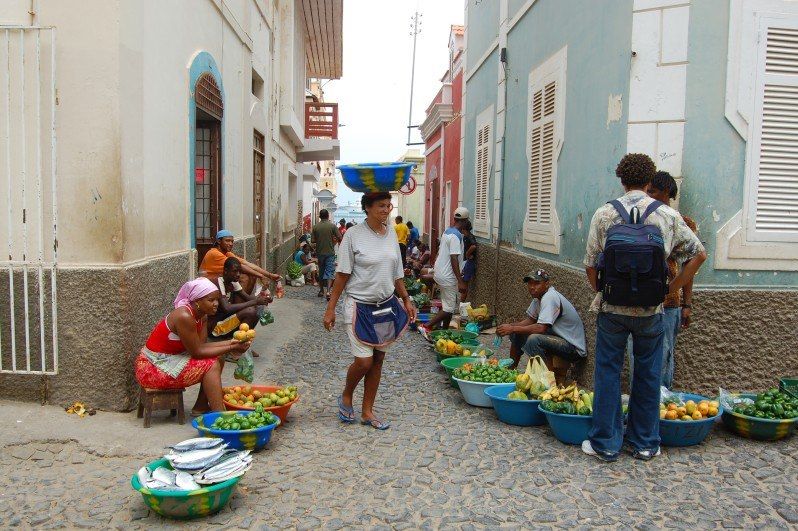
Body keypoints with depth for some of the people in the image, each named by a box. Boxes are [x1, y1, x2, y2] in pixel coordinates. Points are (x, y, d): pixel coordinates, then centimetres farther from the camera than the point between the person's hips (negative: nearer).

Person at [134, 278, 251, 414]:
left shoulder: (202, 316, 1)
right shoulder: (184, 316, -26)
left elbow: (201, 345, -4)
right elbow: (197, 352, -23)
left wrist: (229, 343, -14)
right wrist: (231, 348, -20)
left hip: (170, 359, 9)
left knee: (218, 357, 4)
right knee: (211, 365, -17)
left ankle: (201, 407, 9)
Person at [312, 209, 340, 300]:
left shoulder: (315, 227, -3)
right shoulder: (332, 226, -9)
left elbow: (313, 240, -2)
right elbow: (339, 238, -9)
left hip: (320, 253, 3)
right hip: (330, 252, -3)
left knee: (321, 272, 16)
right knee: (329, 272, -2)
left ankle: (321, 290, 24)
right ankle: (327, 291, -17)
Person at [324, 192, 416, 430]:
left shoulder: (391, 234, 6)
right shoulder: (353, 235, -10)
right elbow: (342, 274, -9)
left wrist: (406, 300, 10)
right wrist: (331, 308, -10)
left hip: (386, 305, 5)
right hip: (360, 306, -5)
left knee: (378, 360, 9)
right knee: (364, 361, -8)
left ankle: (367, 411, 23)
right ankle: (346, 396, 23)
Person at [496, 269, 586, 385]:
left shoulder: (550, 297, -24)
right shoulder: (539, 296, 5)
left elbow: (541, 328, -32)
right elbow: (530, 321, 9)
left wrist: (512, 329, -28)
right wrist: (510, 326, -9)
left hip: (574, 348, -9)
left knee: (534, 339, -33)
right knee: (516, 333, 6)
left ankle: (555, 378, -17)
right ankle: (510, 370, 19)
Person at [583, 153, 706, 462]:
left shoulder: (604, 214, -4)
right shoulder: (668, 216, -1)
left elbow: (590, 265, -4)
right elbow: (698, 254, 5)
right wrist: (673, 289, 10)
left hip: (612, 309, -1)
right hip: (651, 311, 1)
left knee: (608, 373, 9)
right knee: (648, 375, 13)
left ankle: (605, 443, 16)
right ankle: (645, 443, 24)